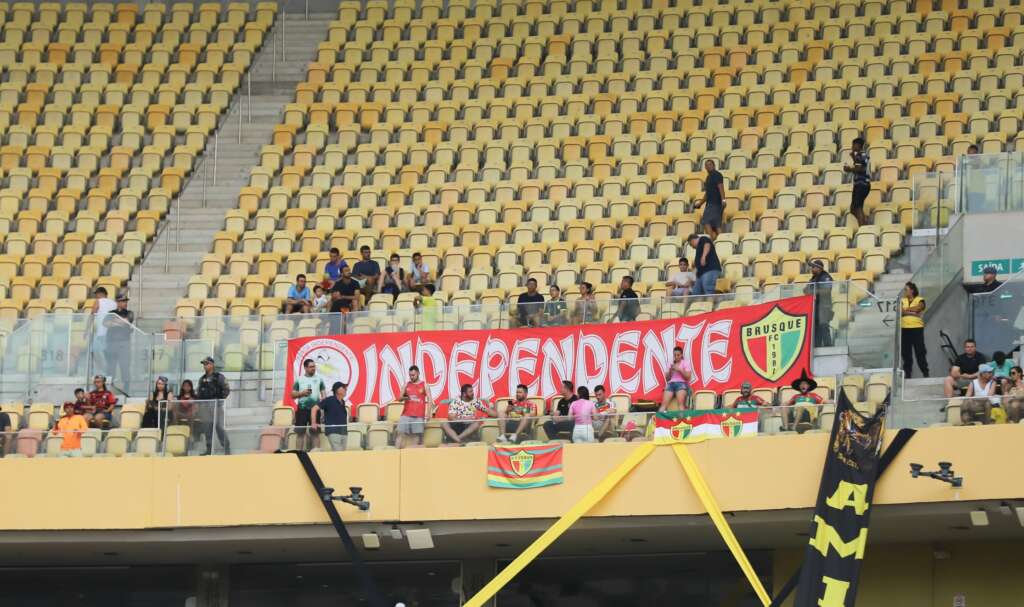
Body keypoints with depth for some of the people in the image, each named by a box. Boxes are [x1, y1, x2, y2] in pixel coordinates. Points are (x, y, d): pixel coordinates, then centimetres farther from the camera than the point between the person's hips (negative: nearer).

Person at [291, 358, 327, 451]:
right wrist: (302, 393, -13)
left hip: (315, 409, 1)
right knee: (300, 432, -3)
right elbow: (293, 394, 6)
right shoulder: (299, 379, 5)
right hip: (302, 409, -1)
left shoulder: (319, 379, 7)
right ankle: (299, 451, -1)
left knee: (313, 432, 1)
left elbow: (323, 393, 9)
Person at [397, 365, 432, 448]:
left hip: (418, 416, -2)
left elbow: (429, 399, 2)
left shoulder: (424, 385, 5)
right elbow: (400, 398, 13)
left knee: (417, 435, -5)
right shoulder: (406, 385, 13)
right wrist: (404, 397, -12)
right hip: (406, 415, 2)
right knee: (401, 433, -7)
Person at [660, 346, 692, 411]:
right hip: (671, 384, 3)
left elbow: (688, 377, 1)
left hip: (682, 383, -3)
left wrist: (680, 370, -10)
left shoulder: (686, 363, 9)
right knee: (664, 403, -23)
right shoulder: (670, 364, 18)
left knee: (680, 403, -31)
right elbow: (667, 379, 15)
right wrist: (670, 371, -3)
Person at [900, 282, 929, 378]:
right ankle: (907, 373, 9)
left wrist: (906, 309, -6)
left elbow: (918, 308, -16)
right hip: (904, 329, 4)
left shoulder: (920, 300, 3)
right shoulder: (902, 300, 14)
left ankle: (925, 373, -1)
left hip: (917, 329, -4)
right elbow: (900, 311, -2)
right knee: (906, 352, 4)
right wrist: (912, 312, -13)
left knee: (920, 351, -4)